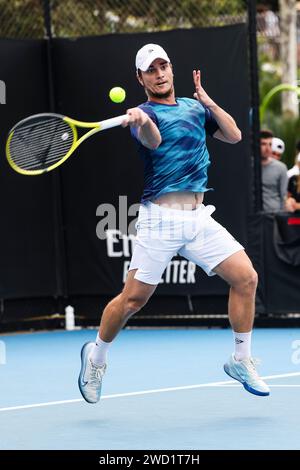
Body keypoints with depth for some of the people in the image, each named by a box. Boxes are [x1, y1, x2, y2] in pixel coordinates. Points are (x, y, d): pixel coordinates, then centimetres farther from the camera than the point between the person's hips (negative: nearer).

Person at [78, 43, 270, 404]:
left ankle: (241, 361, 8)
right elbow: (153, 141, -26)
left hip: (199, 218, 5)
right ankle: (96, 356, 20)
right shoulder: (145, 113, -4)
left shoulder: (195, 108, 15)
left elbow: (234, 135, 14)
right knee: (133, 299, -4)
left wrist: (207, 101, 6)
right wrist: (141, 123, -49)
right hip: (160, 218, -5)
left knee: (245, 278, -6)